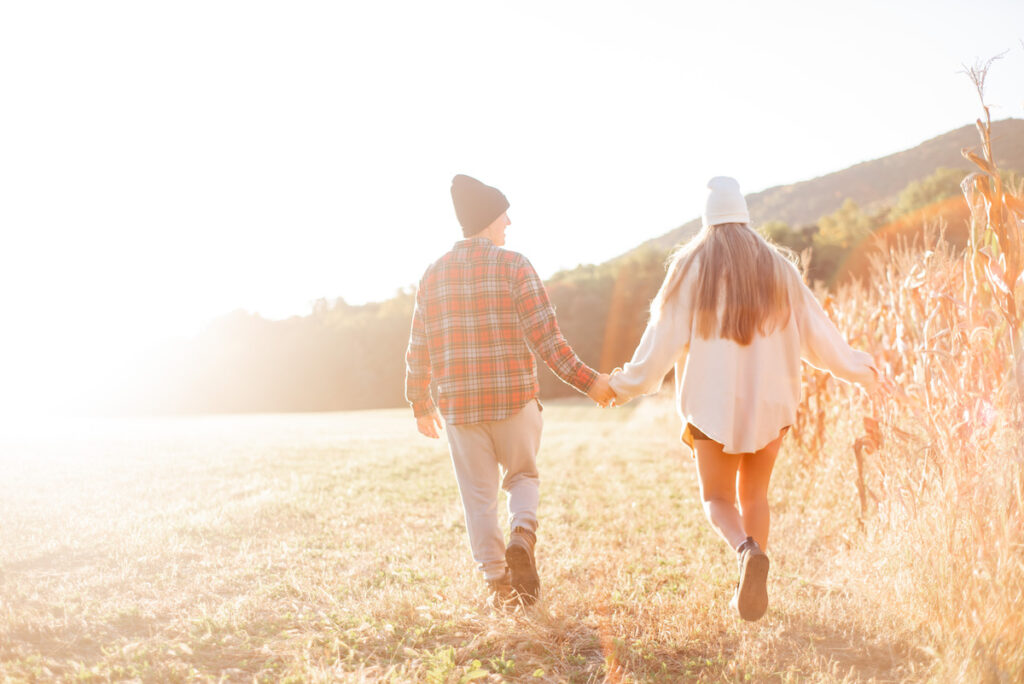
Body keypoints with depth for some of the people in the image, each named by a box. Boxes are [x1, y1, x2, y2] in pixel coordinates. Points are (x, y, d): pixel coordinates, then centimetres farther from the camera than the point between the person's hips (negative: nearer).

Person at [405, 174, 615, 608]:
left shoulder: (433, 274, 5)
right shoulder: (513, 266, -6)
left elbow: (418, 349, 8)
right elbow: (546, 339, -11)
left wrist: (420, 403, 21)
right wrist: (587, 381, -3)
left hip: (459, 406, 2)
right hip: (515, 400, -2)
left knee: (479, 496, 12)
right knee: (522, 477, 19)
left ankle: (497, 583, 13)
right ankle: (521, 536, -6)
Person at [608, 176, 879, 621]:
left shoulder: (691, 266, -2)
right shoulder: (776, 267, 4)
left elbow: (664, 335, -3)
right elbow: (815, 330, 7)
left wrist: (627, 385, 8)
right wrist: (857, 369, 22)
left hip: (712, 403, -2)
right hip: (769, 401, 2)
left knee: (717, 498, 7)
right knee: (754, 493, 17)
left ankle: (747, 549, -24)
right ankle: (751, 589, 13)